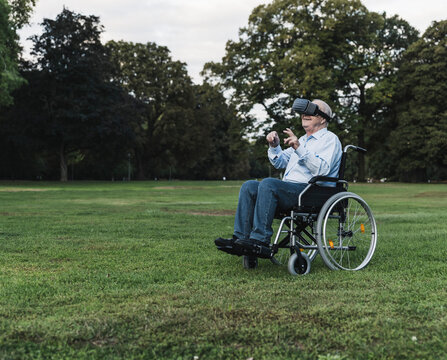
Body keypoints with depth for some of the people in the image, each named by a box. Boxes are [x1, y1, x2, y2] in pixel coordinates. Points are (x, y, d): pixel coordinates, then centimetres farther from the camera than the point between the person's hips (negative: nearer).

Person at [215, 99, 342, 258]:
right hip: (289, 188, 9)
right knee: (249, 186, -11)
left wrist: (299, 148, -24)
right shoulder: (303, 139, 30)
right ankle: (240, 239, -21)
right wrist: (274, 146, 9)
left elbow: (322, 169, -16)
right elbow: (280, 162, 29)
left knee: (268, 184, -32)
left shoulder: (330, 139, 3)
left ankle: (260, 241, -36)